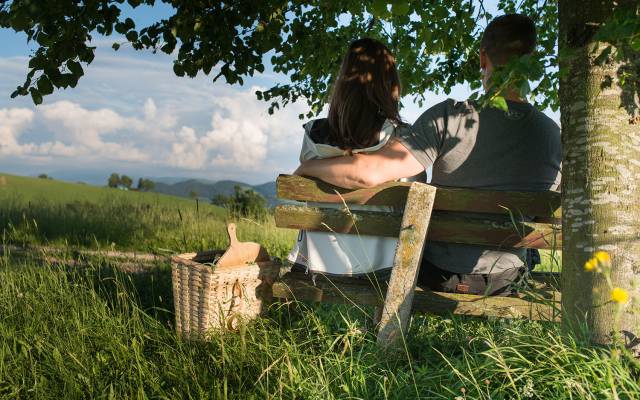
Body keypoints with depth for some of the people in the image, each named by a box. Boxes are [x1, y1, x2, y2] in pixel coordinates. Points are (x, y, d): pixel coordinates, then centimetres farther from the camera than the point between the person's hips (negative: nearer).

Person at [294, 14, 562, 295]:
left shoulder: (450, 118, -25)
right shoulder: (553, 134, -11)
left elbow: (368, 173, -33)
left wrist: (308, 166, -14)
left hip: (439, 277, -3)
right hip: (504, 282, 4)